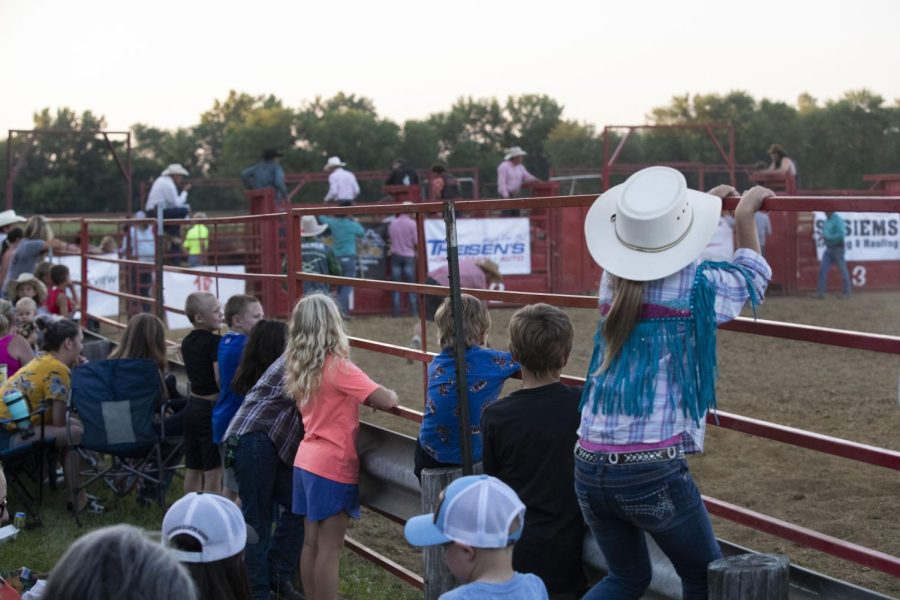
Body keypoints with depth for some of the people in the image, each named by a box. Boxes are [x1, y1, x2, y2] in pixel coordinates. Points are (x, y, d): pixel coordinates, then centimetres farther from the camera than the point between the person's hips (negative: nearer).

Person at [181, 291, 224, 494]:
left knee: (192, 468, 14)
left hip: (193, 404, 8)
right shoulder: (215, 342, -16)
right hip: (211, 408, -8)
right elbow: (220, 380, -21)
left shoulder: (187, 342, 9)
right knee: (213, 470, -3)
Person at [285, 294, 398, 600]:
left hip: (305, 461, 7)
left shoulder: (299, 367, 6)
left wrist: (365, 395, 10)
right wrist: (391, 394, -1)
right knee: (329, 547, -3)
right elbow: (385, 401, -21)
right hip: (333, 466, -7)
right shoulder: (337, 366, -17)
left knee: (311, 543, 12)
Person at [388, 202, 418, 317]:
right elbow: (416, 241, -8)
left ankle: (396, 310, 0)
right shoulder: (412, 223, -8)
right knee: (411, 284, 4)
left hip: (395, 255, 2)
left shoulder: (393, 223, 1)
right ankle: (414, 310, 2)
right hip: (409, 256, -2)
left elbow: (390, 237, 4)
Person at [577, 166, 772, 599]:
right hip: (654, 472, -5)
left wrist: (705, 205, 38)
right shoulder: (698, 285, -7)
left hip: (590, 468, 5)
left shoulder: (611, 282, 7)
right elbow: (750, 278, 15)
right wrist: (745, 217, 27)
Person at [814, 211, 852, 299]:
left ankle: (847, 293, 11)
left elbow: (841, 234, -23)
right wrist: (823, 237, 3)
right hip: (828, 249, 8)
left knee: (842, 270, 1)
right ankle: (820, 293, -3)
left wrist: (828, 237, -21)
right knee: (822, 269, -2)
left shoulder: (838, 220, -14)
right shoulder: (827, 220, 12)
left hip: (837, 248, -8)